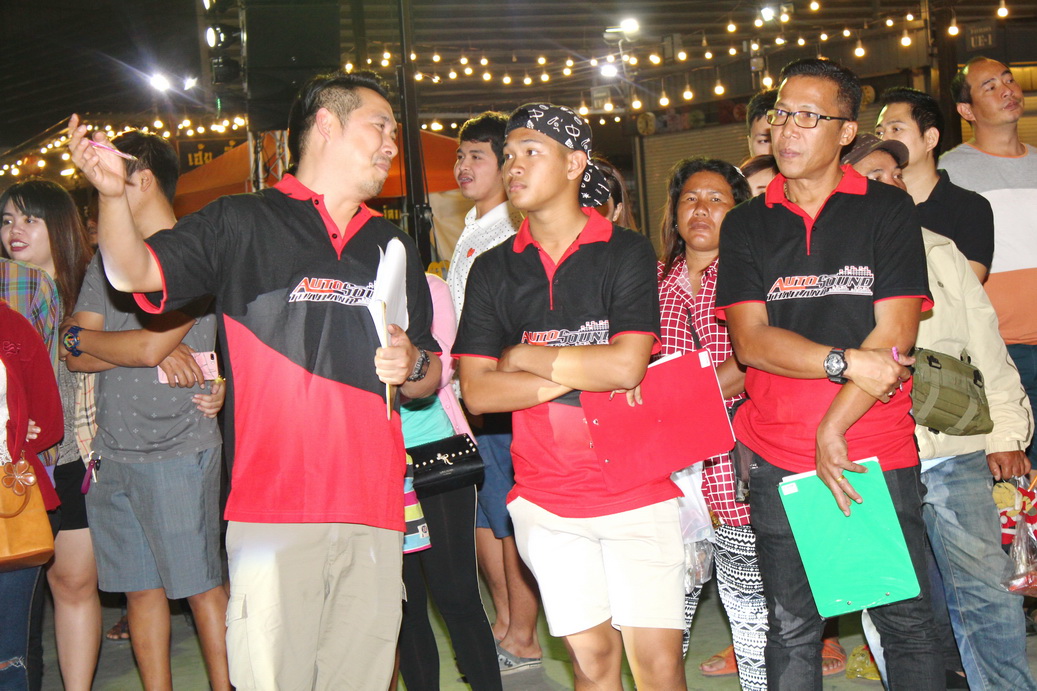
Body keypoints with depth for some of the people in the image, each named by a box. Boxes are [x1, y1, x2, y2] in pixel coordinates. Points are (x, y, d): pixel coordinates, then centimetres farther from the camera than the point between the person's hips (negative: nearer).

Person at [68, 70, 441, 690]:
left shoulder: (395, 246, 20)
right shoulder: (242, 224, 5)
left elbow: (431, 376, 26)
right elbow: (136, 273, -6)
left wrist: (412, 365, 3)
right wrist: (113, 194, -24)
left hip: (374, 514, 4)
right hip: (272, 507, -4)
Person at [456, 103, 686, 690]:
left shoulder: (627, 252, -1)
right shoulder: (493, 270, 7)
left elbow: (627, 365, -15)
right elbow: (475, 392, -1)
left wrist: (524, 358, -6)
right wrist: (576, 375, -11)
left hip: (636, 487, -2)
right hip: (546, 497, 2)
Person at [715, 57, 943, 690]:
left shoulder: (887, 210, 3)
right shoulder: (746, 225, 8)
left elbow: (895, 335, -6)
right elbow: (750, 339, -3)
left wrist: (833, 428, -12)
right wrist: (846, 363, -15)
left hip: (878, 453, -1)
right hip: (779, 460, 2)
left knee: (908, 623, 4)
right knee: (791, 631, 8)